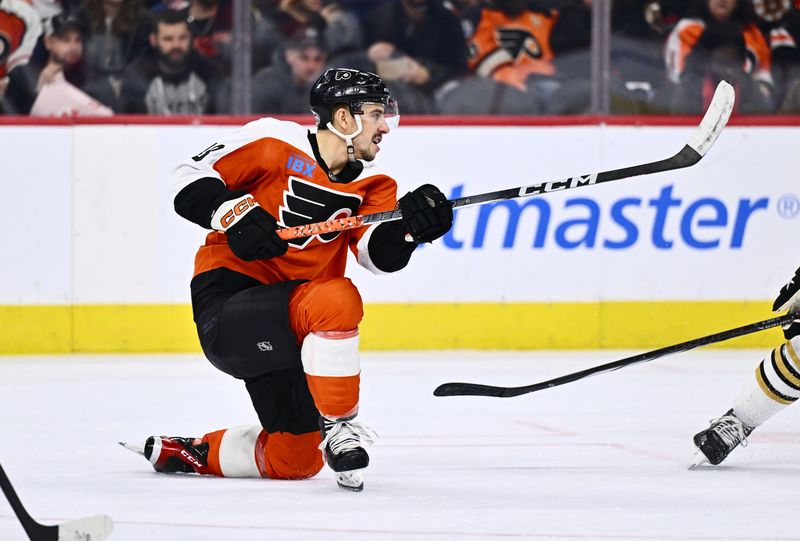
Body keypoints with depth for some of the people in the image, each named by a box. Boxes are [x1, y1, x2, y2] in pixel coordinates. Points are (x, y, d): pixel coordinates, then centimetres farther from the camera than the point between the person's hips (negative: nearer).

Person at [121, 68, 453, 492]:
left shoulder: (372, 186, 8)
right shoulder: (276, 142, -7)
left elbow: (380, 255, -9)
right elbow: (190, 178, -7)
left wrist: (409, 222, -29)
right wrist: (234, 213, -22)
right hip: (225, 303, -7)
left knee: (295, 460, 7)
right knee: (336, 299, -34)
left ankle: (188, 454, 29)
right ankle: (337, 427, -23)